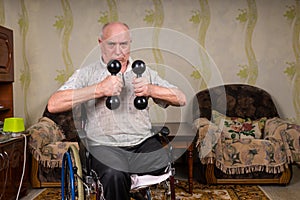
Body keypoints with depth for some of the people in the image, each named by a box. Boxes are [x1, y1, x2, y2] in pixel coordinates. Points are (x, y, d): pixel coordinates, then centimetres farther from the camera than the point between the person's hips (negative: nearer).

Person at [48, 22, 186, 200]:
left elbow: (181, 99, 9)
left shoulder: (144, 72, 16)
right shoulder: (87, 74, 6)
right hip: (106, 145, -3)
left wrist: (150, 90, -10)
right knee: (115, 175, -33)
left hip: (144, 142, 4)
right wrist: (99, 89, -17)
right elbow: (53, 105, -10)